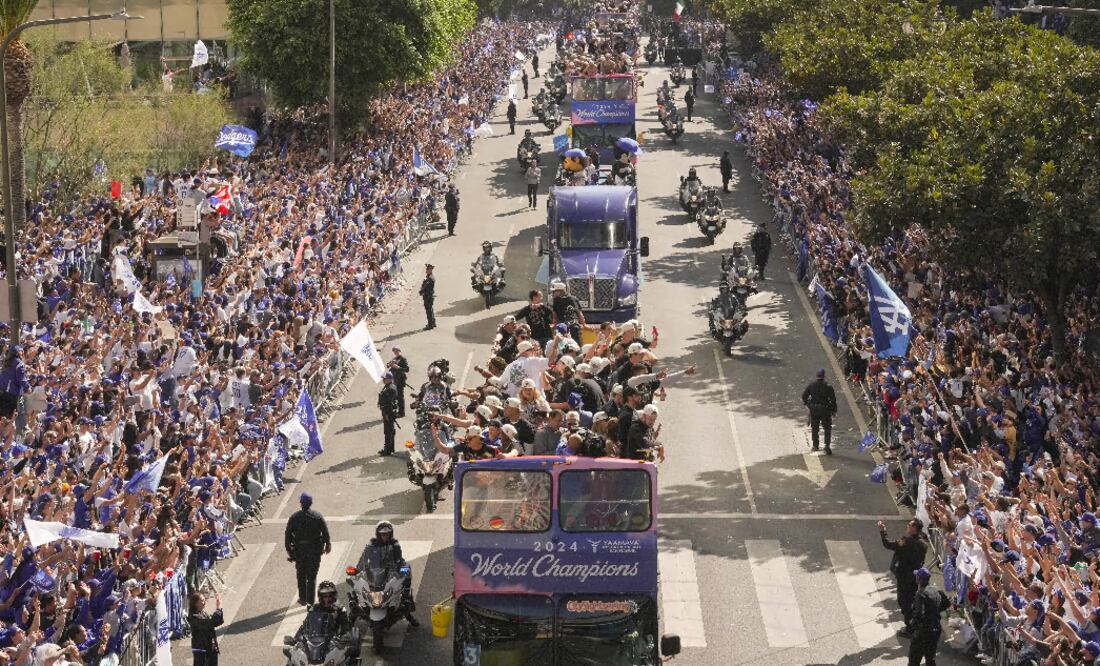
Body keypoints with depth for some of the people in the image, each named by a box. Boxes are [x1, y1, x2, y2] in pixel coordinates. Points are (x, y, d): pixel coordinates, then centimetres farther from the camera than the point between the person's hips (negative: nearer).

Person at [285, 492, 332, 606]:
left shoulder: (294, 517, -8)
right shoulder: (317, 517, -10)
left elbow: (288, 535, -4)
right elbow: (326, 533, -5)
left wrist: (288, 549, 7)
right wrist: (328, 545, 11)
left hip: (299, 550, 1)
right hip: (315, 550, -1)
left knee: (301, 575, 18)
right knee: (312, 577, 5)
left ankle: (303, 599, 27)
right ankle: (310, 602, 4)